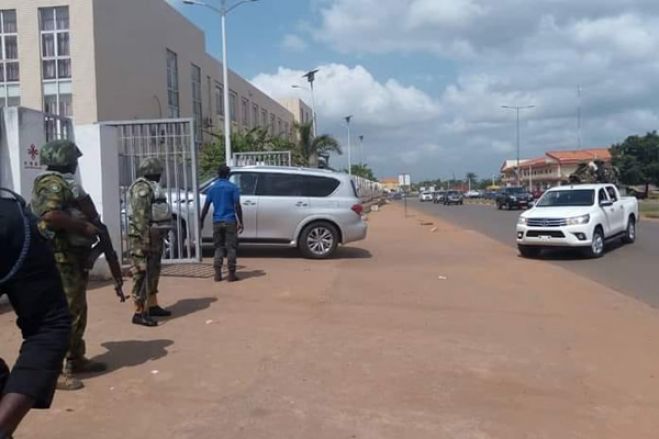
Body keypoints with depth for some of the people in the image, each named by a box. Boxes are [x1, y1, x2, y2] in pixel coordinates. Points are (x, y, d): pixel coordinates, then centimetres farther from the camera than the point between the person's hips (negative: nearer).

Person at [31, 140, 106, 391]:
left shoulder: (62, 183, 19)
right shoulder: (53, 183, -14)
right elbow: (50, 215, -30)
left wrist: (85, 225, 11)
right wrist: (83, 226, -21)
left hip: (72, 256, 11)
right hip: (61, 258, -11)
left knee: (77, 310, 17)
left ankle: (76, 359, 27)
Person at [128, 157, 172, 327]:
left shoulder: (151, 186, 18)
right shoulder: (142, 187, -14)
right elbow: (140, 215, -22)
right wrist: (145, 237, -26)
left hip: (154, 235, 10)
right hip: (145, 236, -10)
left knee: (153, 273, 15)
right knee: (143, 274, -9)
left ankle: (152, 306, 24)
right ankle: (139, 312, -7)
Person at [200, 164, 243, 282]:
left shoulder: (212, 188, 8)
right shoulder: (233, 187, -3)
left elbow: (206, 207, 6)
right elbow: (237, 206, -9)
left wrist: (201, 221, 13)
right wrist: (240, 222, -6)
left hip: (217, 222, 3)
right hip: (230, 221, -3)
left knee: (219, 247, 11)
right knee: (231, 247, 2)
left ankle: (217, 273, 3)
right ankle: (231, 274, 0)